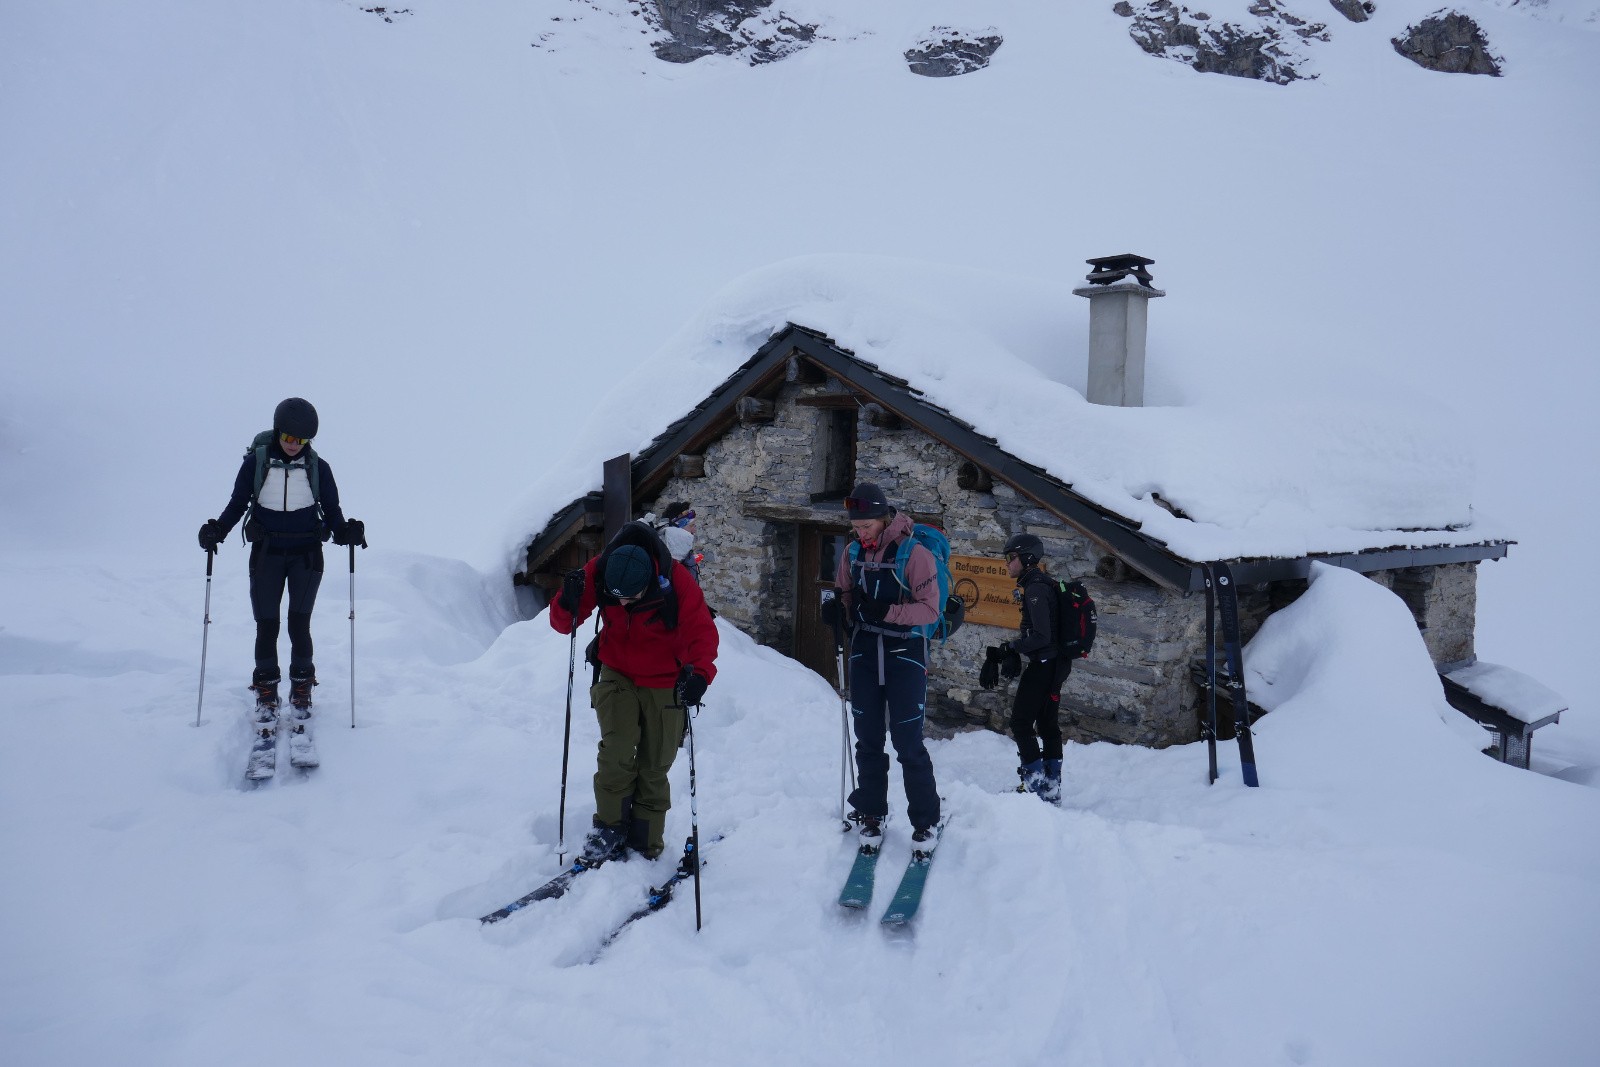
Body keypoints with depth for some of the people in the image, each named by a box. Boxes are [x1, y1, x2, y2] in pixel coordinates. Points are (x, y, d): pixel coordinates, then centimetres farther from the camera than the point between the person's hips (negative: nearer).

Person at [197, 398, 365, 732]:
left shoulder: (318, 467, -2)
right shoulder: (255, 462, -3)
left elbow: (331, 510, 3)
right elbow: (237, 504, 4)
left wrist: (345, 531, -18)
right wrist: (217, 530, -12)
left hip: (306, 555, 0)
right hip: (266, 554, 0)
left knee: (299, 624, 1)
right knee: (266, 626, 0)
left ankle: (302, 689, 17)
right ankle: (266, 695, 11)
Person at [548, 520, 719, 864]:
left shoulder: (675, 580, -24)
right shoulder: (597, 572, -18)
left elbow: (702, 631, -25)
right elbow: (562, 623, -11)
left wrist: (699, 672, -44)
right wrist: (568, 603, -34)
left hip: (665, 684, -1)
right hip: (617, 676, 1)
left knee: (654, 770, 4)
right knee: (617, 752, -19)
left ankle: (646, 847, 19)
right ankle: (609, 829, 0)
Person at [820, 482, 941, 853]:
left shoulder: (914, 553, -15)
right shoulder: (853, 553, 3)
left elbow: (930, 610, -15)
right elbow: (846, 595, 14)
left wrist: (886, 611, -26)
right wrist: (837, 609, -9)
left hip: (906, 654, -5)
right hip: (865, 651, 5)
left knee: (908, 742, -3)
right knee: (868, 739, 10)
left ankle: (925, 821, 12)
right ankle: (870, 814, 24)